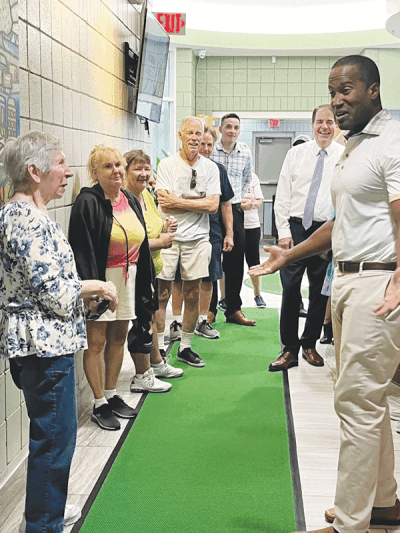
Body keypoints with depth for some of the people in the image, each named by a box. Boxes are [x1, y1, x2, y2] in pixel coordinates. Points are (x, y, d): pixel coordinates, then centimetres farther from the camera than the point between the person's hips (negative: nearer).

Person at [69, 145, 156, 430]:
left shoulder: (130, 200, 9)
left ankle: (112, 395, 28)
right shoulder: (88, 203, -13)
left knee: (118, 338, 14)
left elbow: (141, 242, 16)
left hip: (128, 276, 7)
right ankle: (100, 405, 9)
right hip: (101, 278, -7)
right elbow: (82, 250, -16)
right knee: (96, 342, -1)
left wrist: (146, 279, 16)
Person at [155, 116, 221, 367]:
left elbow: (213, 205, -5)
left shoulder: (210, 167, 7)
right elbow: (165, 206, -11)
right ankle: (159, 349, 7)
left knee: (193, 295, 8)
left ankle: (186, 347, 20)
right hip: (169, 236, -2)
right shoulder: (166, 165, 0)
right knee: (162, 294, -1)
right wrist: (199, 202, -8)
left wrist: (179, 201, -10)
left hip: (197, 238, 3)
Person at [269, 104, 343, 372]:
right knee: (290, 289, -4)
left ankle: (310, 345, 25)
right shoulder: (296, 154, 6)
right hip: (296, 228, 0)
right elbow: (283, 197, 4)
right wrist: (284, 232, -4)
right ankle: (290, 349, 7)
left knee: (320, 292, 8)